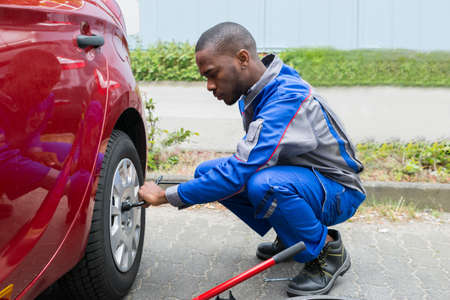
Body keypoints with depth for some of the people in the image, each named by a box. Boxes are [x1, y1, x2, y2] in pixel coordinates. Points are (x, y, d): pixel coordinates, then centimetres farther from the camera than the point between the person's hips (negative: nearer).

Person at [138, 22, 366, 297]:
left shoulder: (288, 98, -30)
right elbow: (250, 159, 13)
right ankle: (289, 238, 11)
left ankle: (328, 251, -11)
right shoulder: (255, 92, -1)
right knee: (207, 171, -1)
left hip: (337, 191, -9)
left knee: (265, 184, -39)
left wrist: (166, 196, -28)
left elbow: (240, 172, -35)